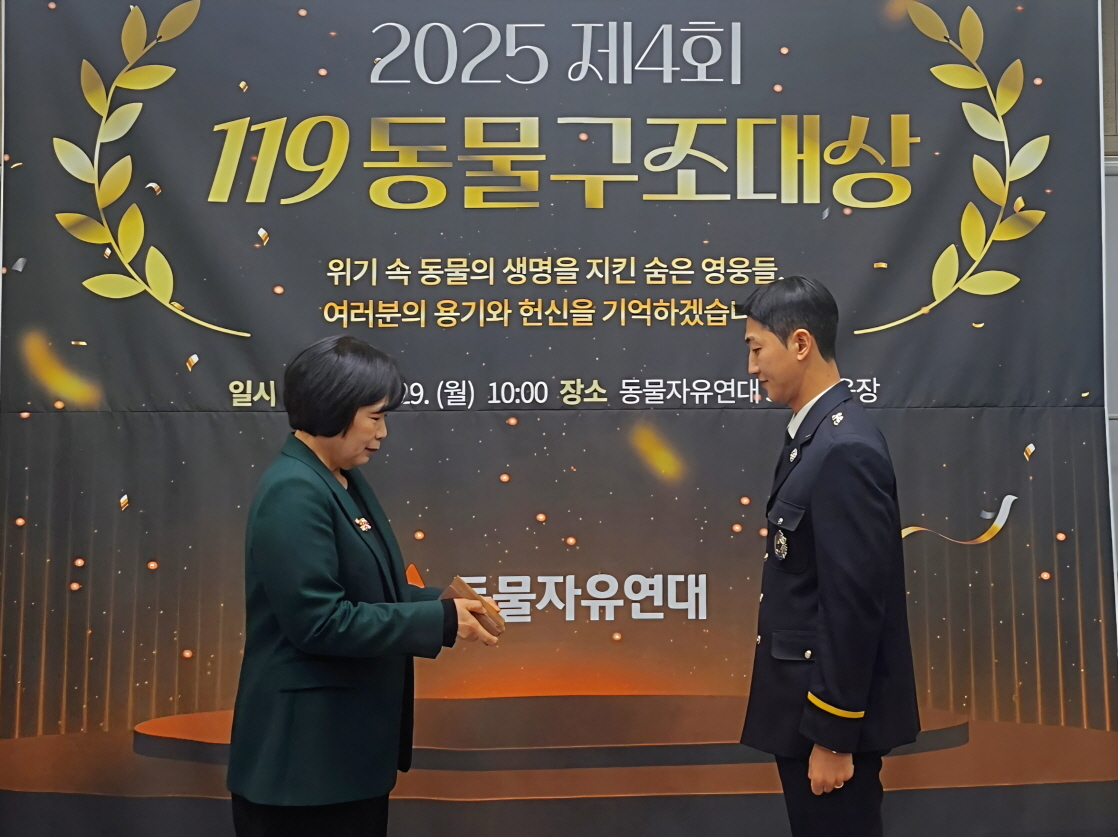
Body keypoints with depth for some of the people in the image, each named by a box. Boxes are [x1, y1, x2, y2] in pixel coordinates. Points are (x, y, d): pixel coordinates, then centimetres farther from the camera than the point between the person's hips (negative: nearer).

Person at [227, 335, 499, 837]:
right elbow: (319, 621, -25)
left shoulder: (346, 483, 10)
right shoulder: (294, 492, -20)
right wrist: (440, 621, -19)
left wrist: (443, 602, -2)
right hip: (306, 754, -9)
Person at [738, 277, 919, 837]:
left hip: (832, 710, -9)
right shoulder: (815, 435, 9)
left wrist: (832, 736, -19)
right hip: (808, 700, 9)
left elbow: (856, 604, -23)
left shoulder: (846, 449, -22)